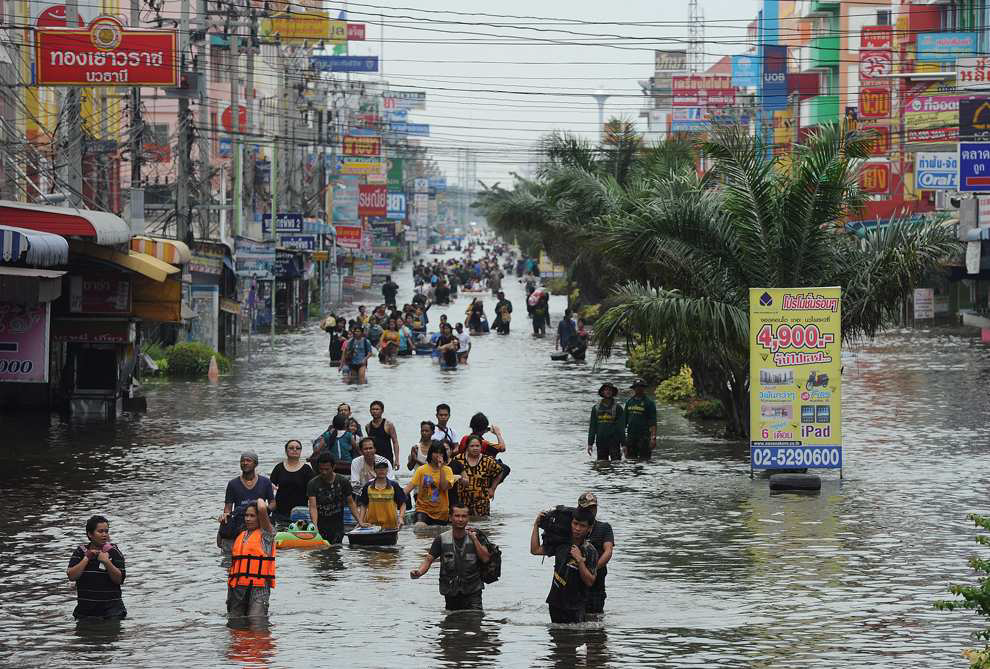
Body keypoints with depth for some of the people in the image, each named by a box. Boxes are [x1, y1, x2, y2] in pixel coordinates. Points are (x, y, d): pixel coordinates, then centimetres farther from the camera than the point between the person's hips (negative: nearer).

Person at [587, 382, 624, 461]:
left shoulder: (617, 408, 2)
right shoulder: (596, 408, 10)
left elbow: (621, 427, 0)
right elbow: (592, 426, 11)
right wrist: (590, 443, 5)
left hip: (614, 442, -3)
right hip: (601, 442, 3)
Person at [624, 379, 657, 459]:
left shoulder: (649, 403, -2)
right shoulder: (629, 402, 13)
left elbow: (653, 422, -8)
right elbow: (625, 420, 18)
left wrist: (653, 438, -16)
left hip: (644, 436, -5)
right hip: (630, 436, 5)